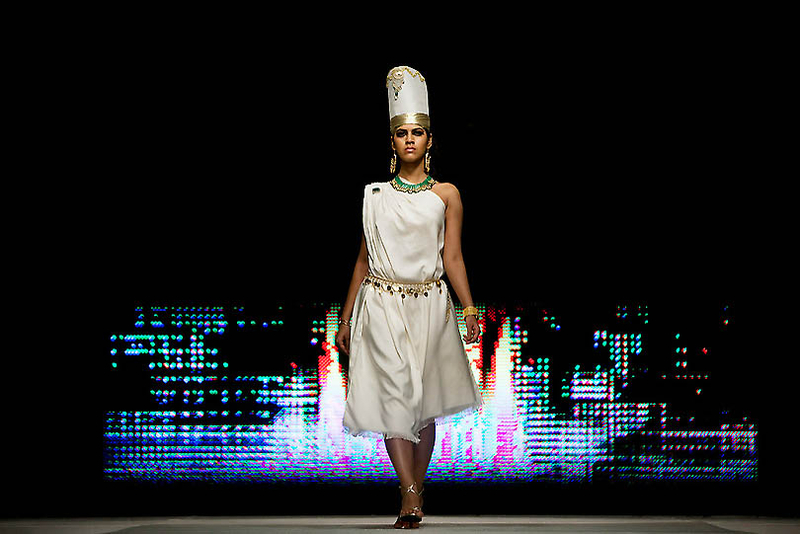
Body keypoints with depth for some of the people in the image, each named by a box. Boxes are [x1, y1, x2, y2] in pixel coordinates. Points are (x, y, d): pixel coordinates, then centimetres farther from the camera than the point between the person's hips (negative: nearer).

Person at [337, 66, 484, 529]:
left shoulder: (446, 194, 6)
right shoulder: (376, 194, 10)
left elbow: (453, 257, 1)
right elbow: (364, 259, 13)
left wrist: (470, 310, -12)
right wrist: (346, 318, 12)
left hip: (429, 304, 0)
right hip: (382, 303, 0)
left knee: (424, 403, 6)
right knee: (395, 396, -12)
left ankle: (414, 496, 18)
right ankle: (412, 499, -17)